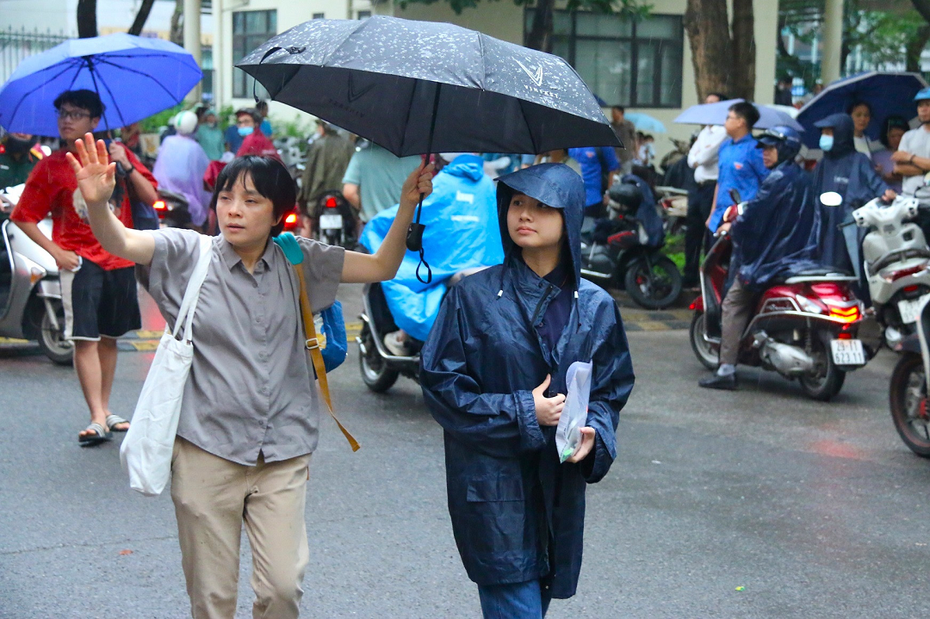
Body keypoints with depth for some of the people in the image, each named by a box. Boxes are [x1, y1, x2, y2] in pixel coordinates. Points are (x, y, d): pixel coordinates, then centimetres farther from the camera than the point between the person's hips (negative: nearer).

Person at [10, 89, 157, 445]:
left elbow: (151, 197, 0)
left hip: (119, 259, 3)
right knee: (85, 339, -12)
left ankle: (105, 411, 23)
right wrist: (56, 251, -9)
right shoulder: (52, 166, -1)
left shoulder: (116, 155, 6)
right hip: (80, 260, -3)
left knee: (110, 337, 12)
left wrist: (126, 165, -13)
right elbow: (24, 217, 1)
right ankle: (97, 420, -14)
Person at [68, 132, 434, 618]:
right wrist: (98, 204, -38)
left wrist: (407, 206, -5)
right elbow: (121, 242, -17)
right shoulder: (188, 255, -3)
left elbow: (381, 267, 8)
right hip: (207, 452, -2)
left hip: (283, 455, 2)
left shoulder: (298, 261, 5)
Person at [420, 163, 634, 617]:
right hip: (493, 488, -4)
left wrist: (595, 433, -10)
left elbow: (613, 389, 11)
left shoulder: (595, 306, 5)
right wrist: (522, 413, -12)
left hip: (560, 489, 4)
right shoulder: (474, 296, -4)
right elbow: (439, 384, -5)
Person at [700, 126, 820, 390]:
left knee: (734, 304, -5)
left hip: (771, 257, -9)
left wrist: (733, 227, 1)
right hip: (801, 255, 9)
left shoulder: (778, 178, -14)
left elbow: (755, 214, -17)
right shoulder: (804, 179, 14)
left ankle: (726, 370, -12)